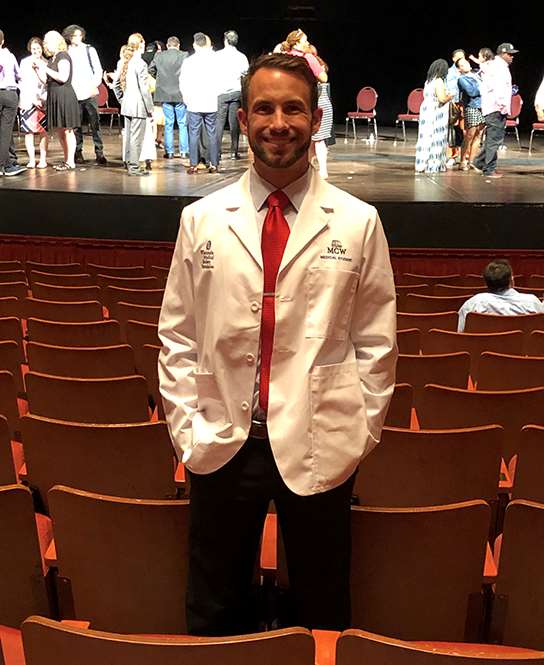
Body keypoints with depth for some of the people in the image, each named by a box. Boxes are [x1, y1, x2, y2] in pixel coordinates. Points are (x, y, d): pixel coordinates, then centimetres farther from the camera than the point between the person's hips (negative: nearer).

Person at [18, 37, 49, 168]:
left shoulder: (46, 63, 8)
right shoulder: (25, 62, 6)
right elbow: (24, 83, 0)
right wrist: (33, 99, -10)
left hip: (43, 101, 1)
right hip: (27, 101, -1)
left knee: (43, 131, -2)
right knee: (28, 131, -3)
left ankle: (43, 160, 1)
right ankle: (31, 160, 1)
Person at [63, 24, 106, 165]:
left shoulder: (89, 50, 9)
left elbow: (98, 70, 8)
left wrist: (94, 85, -4)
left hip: (90, 93, 0)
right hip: (73, 94, 0)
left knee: (95, 124, -3)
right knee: (76, 125, 2)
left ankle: (99, 153, -1)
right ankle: (78, 153, 10)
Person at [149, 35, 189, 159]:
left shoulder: (159, 56, 0)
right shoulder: (184, 56, -8)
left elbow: (151, 69, 9)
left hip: (165, 94, 2)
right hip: (181, 94, -2)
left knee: (168, 124, 7)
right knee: (183, 123, 7)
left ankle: (169, 152, 8)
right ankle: (184, 151, 8)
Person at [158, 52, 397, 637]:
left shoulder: (358, 223, -1)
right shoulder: (202, 220, 2)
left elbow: (375, 342, 3)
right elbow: (177, 336, 5)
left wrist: (361, 431, -1)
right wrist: (187, 428, 0)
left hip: (319, 451, -1)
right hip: (221, 448, 1)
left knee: (321, 613, 16)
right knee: (214, 614, 17)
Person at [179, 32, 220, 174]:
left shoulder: (188, 61, -4)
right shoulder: (213, 60, -2)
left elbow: (183, 82, 0)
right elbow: (218, 81, 5)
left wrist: (186, 97, 14)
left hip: (194, 104, -1)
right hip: (211, 103, 1)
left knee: (194, 134, 2)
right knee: (212, 134, 6)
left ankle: (193, 165, 0)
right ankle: (214, 165, 6)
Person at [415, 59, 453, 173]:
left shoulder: (428, 81, 12)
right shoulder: (439, 81, -12)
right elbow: (442, 99, -18)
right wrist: (450, 97, 2)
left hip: (426, 111, 8)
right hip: (436, 114, -8)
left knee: (426, 138, 10)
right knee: (436, 139, -3)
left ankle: (422, 164, 12)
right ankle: (433, 165, -2)